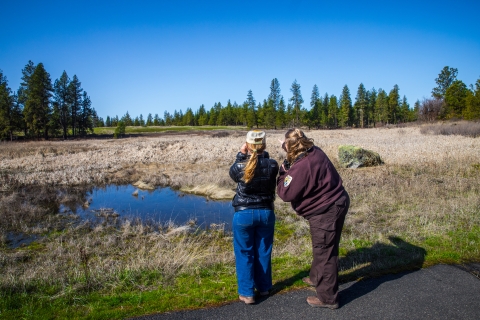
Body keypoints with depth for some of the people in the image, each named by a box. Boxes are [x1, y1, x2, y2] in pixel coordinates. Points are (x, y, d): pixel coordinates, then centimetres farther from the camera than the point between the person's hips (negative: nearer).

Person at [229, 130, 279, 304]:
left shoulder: (240, 166, -17)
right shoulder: (272, 165, -12)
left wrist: (241, 155, 8)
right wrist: (263, 154, 7)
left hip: (244, 214, -2)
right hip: (266, 212, 3)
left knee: (244, 253, 11)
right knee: (263, 252, 19)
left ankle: (247, 293, 17)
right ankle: (263, 287, 33)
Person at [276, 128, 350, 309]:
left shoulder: (301, 167, -28)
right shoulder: (315, 152, 0)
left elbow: (286, 194, -19)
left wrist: (283, 172, -7)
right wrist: (285, 145, 19)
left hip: (326, 211, -10)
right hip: (336, 203, 10)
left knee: (324, 253, 2)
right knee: (322, 248, 26)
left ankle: (327, 298, 16)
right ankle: (317, 277, 47)